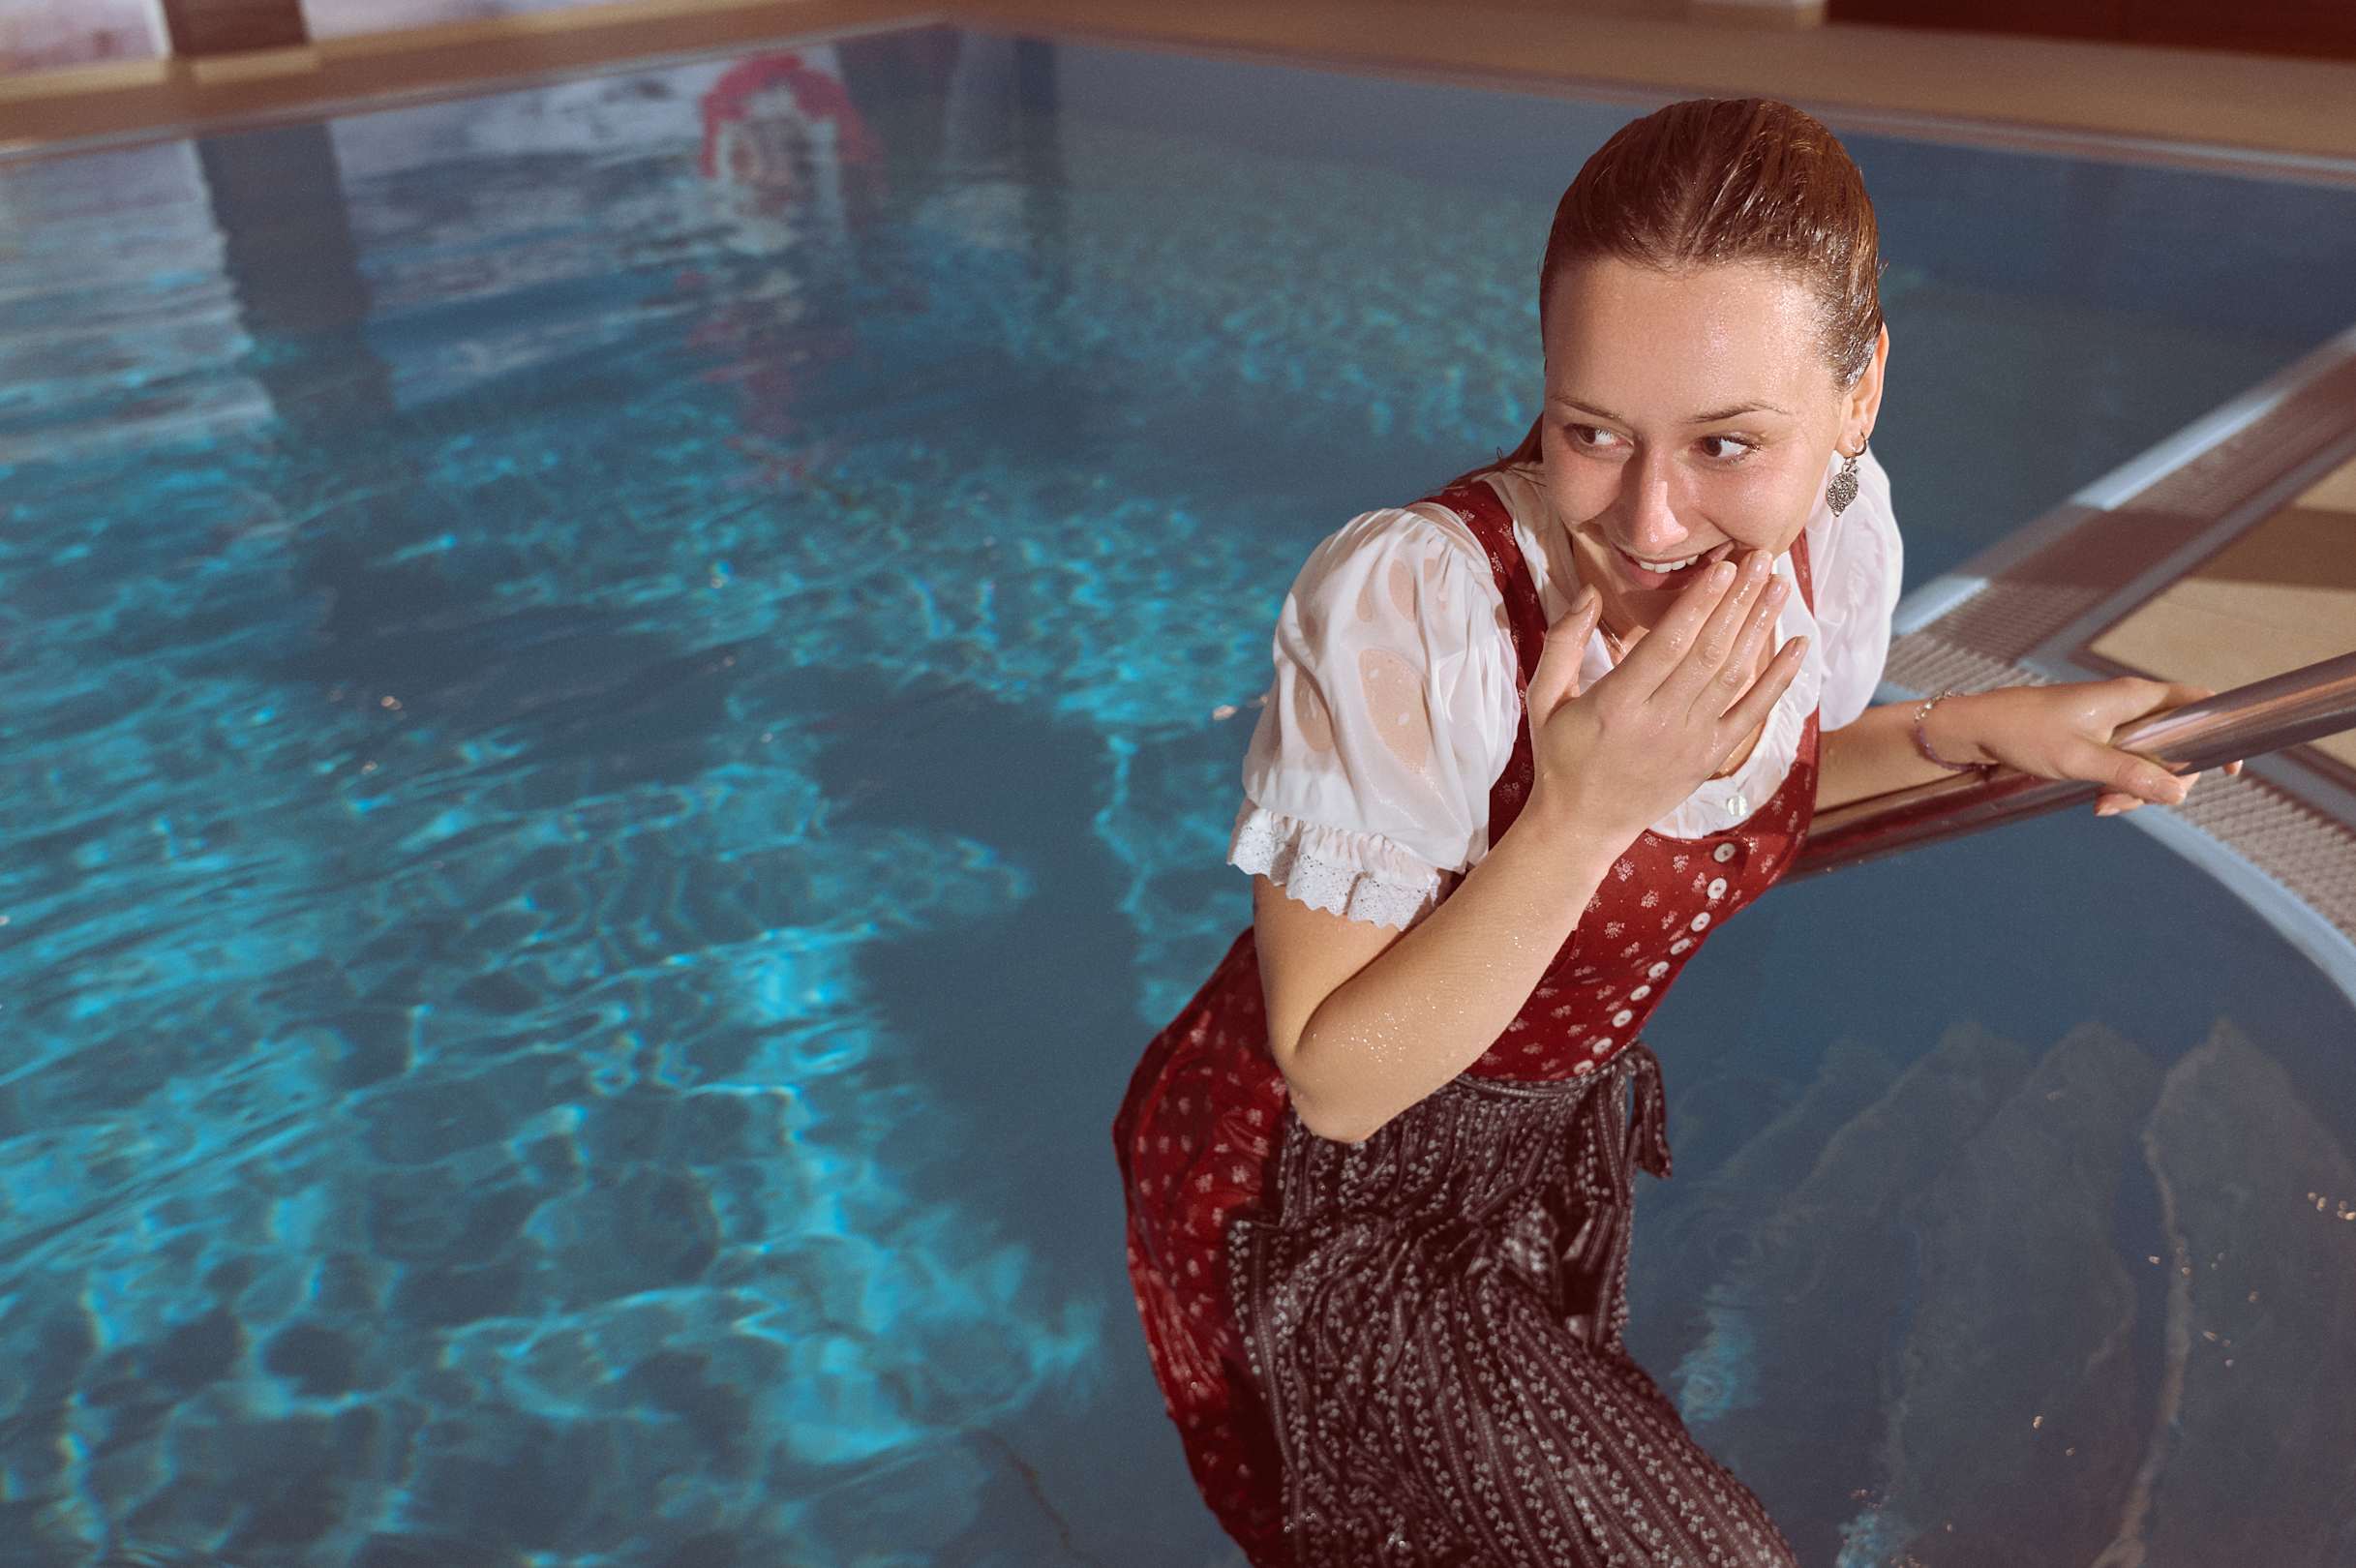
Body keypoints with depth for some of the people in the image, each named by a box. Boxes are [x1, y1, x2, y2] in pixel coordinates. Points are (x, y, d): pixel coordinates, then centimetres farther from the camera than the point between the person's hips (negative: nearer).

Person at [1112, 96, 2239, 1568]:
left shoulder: (1840, 533, -15)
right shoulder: (1403, 604, -35)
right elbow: (1337, 1083, -28)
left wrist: (1977, 729, -7)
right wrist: (1578, 812, -38)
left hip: (1561, 1140, 6)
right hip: (1329, 1189, -6)